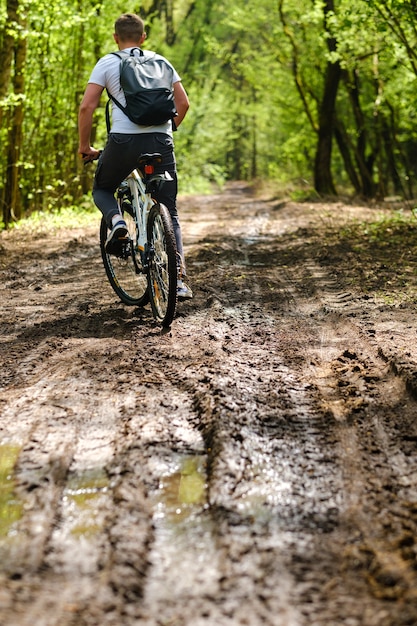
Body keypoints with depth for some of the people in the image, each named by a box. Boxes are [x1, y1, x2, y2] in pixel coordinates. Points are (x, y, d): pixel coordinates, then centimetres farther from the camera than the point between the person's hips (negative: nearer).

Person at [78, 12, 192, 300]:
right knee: (169, 214, 10)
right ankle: (179, 280, -2)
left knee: (102, 189, 27)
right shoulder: (160, 61, 16)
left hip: (124, 139, -2)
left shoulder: (107, 63, 7)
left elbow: (87, 107, -1)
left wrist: (85, 147, 9)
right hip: (161, 141, 2)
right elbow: (183, 102, 13)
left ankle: (116, 220, -6)